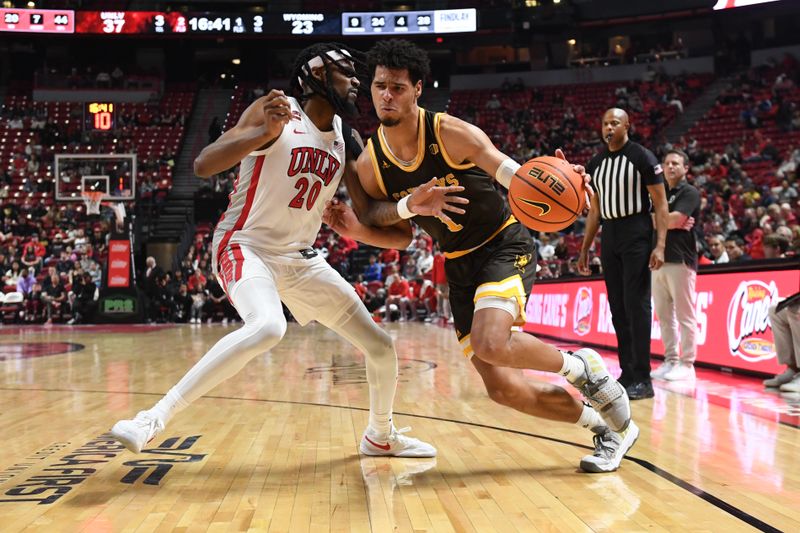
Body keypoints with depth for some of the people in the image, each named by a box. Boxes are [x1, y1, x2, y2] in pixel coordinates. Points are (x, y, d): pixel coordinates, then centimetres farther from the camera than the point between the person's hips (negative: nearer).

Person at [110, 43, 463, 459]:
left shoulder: (346, 138, 6)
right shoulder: (275, 112, -12)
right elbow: (203, 165, -21)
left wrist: (413, 205, -12)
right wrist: (265, 133, -35)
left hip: (300, 257, 7)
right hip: (246, 246, -7)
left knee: (380, 346, 6)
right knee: (267, 327, -38)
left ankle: (380, 436, 33)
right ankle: (155, 418, -28)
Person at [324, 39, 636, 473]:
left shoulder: (451, 133, -17)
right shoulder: (370, 163, -5)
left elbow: (517, 177, -17)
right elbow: (384, 233, -1)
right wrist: (410, 204, -24)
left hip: (506, 245, -5)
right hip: (458, 264, 5)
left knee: (490, 345, -33)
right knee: (503, 389, 0)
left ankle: (580, 366, -1)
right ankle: (609, 429, 21)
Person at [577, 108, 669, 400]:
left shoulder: (642, 157, -5)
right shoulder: (596, 163, 13)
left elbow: (661, 203, -7)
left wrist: (660, 245, -17)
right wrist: (584, 249, 15)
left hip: (636, 233, -6)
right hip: (609, 235, 6)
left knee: (636, 305, -9)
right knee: (618, 307, 6)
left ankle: (642, 379, -5)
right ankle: (627, 374, 13)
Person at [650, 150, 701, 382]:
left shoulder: (690, 193, 0)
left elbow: (675, 219, -14)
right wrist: (671, 223, -4)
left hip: (680, 260, -7)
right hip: (658, 259, 7)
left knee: (684, 316, -5)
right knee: (664, 316, 7)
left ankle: (687, 364, -2)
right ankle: (670, 361, 13)